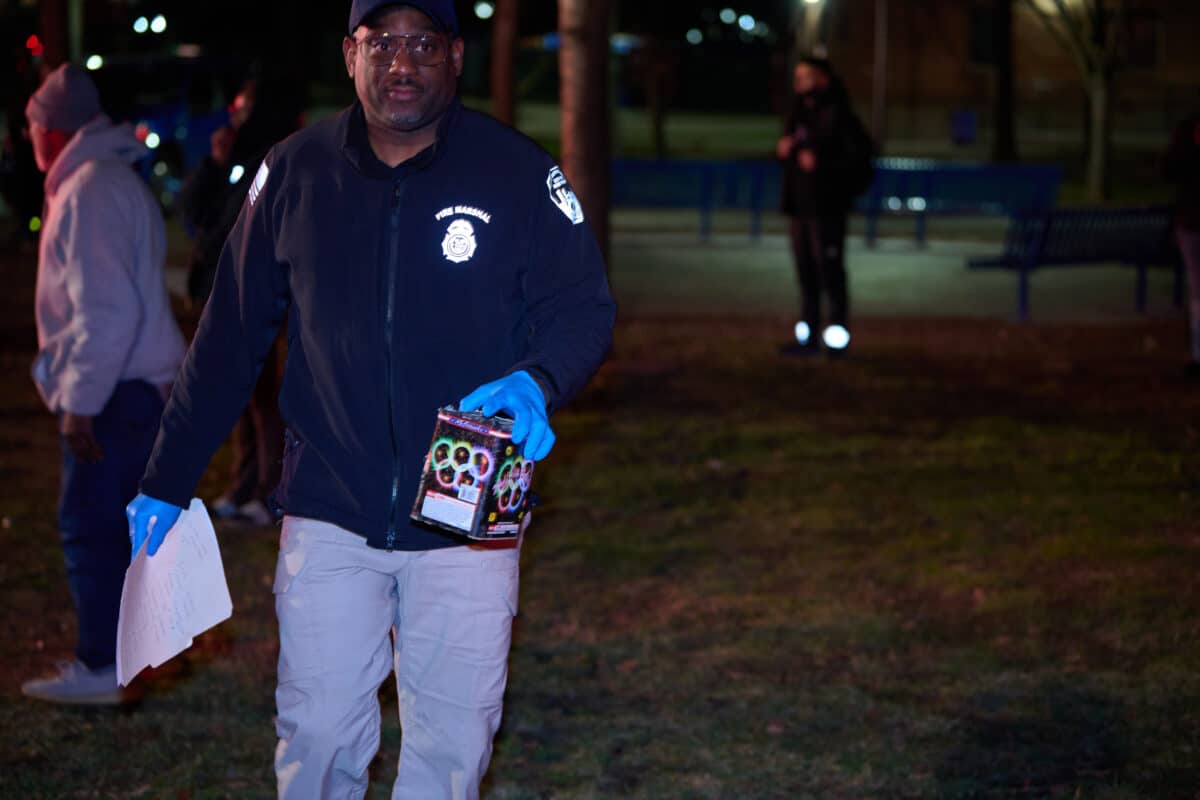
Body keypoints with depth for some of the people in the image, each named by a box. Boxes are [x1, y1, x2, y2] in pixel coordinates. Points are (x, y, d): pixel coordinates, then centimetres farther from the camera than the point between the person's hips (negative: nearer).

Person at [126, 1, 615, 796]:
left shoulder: (519, 174, -5)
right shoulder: (295, 172, 1)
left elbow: (583, 310, -2)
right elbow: (231, 337, 6)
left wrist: (537, 382, -25)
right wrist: (168, 482, 6)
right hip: (330, 514, 1)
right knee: (320, 731, 2)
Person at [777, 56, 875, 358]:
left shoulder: (837, 115, -10)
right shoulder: (799, 115, 15)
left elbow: (861, 154, -16)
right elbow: (784, 151, 26)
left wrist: (822, 164, -20)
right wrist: (783, 149, 3)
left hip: (827, 208, -8)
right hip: (800, 205, 8)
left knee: (830, 272, -6)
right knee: (806, 273, 11)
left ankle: (838, 337, -2)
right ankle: (808, 336, 16)